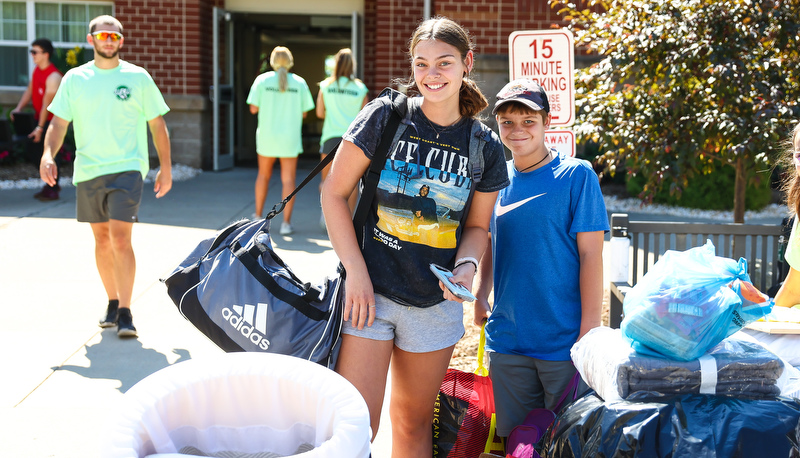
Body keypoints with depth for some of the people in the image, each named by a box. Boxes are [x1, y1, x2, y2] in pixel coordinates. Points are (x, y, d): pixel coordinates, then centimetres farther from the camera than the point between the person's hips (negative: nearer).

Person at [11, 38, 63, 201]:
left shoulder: (53, 76, -22)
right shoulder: (37, 70, 6)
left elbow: (47, 104, -23)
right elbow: (29, 91, 13)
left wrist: (39, 128, -22)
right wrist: (19, 108, -1)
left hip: (51, 120, -9)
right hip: (40, 117, 9)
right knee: (40, 152, 12)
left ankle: (52, 190, 4)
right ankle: (51, 185, 25)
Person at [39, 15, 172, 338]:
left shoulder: (138, 77, 2)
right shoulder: (74, 79, 7)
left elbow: (157, 124, 7)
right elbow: (59, 122, 5)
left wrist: (166, 167, 5)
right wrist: (48, 154, -13)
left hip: (127, 169, -3)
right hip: (87, 171, 3)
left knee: (120, 238, -13)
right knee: (102, 239, 12)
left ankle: (125, 312, -10)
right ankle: (113, 302, 27)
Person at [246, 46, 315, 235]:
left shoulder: (262, 80, -3)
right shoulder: (299, 83, -2)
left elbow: (253, 108, -5)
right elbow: (304, 113, 1)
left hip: (267, 136, 1)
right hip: (290, 137, -1)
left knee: (263, 175, 19)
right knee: (288, 180, 2)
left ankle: (258, 216, 26)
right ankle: (286, 222, -2)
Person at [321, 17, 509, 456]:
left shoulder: (485, 147, 2)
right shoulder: (385, 116, -6)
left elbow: (476, 225, 12)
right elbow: (334, 193, -4)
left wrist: (466, 265, -10)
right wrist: (356, 271, -11)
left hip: (436, 302, 3)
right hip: (369, 292, -3)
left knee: (413, 423, 15)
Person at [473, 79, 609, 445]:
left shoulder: (577, 175, -7)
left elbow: (590, 254, -9)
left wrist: (589, 332, -14)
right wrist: (479, 297, 4)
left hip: (564, 344, -4)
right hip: (506, 343, 4)